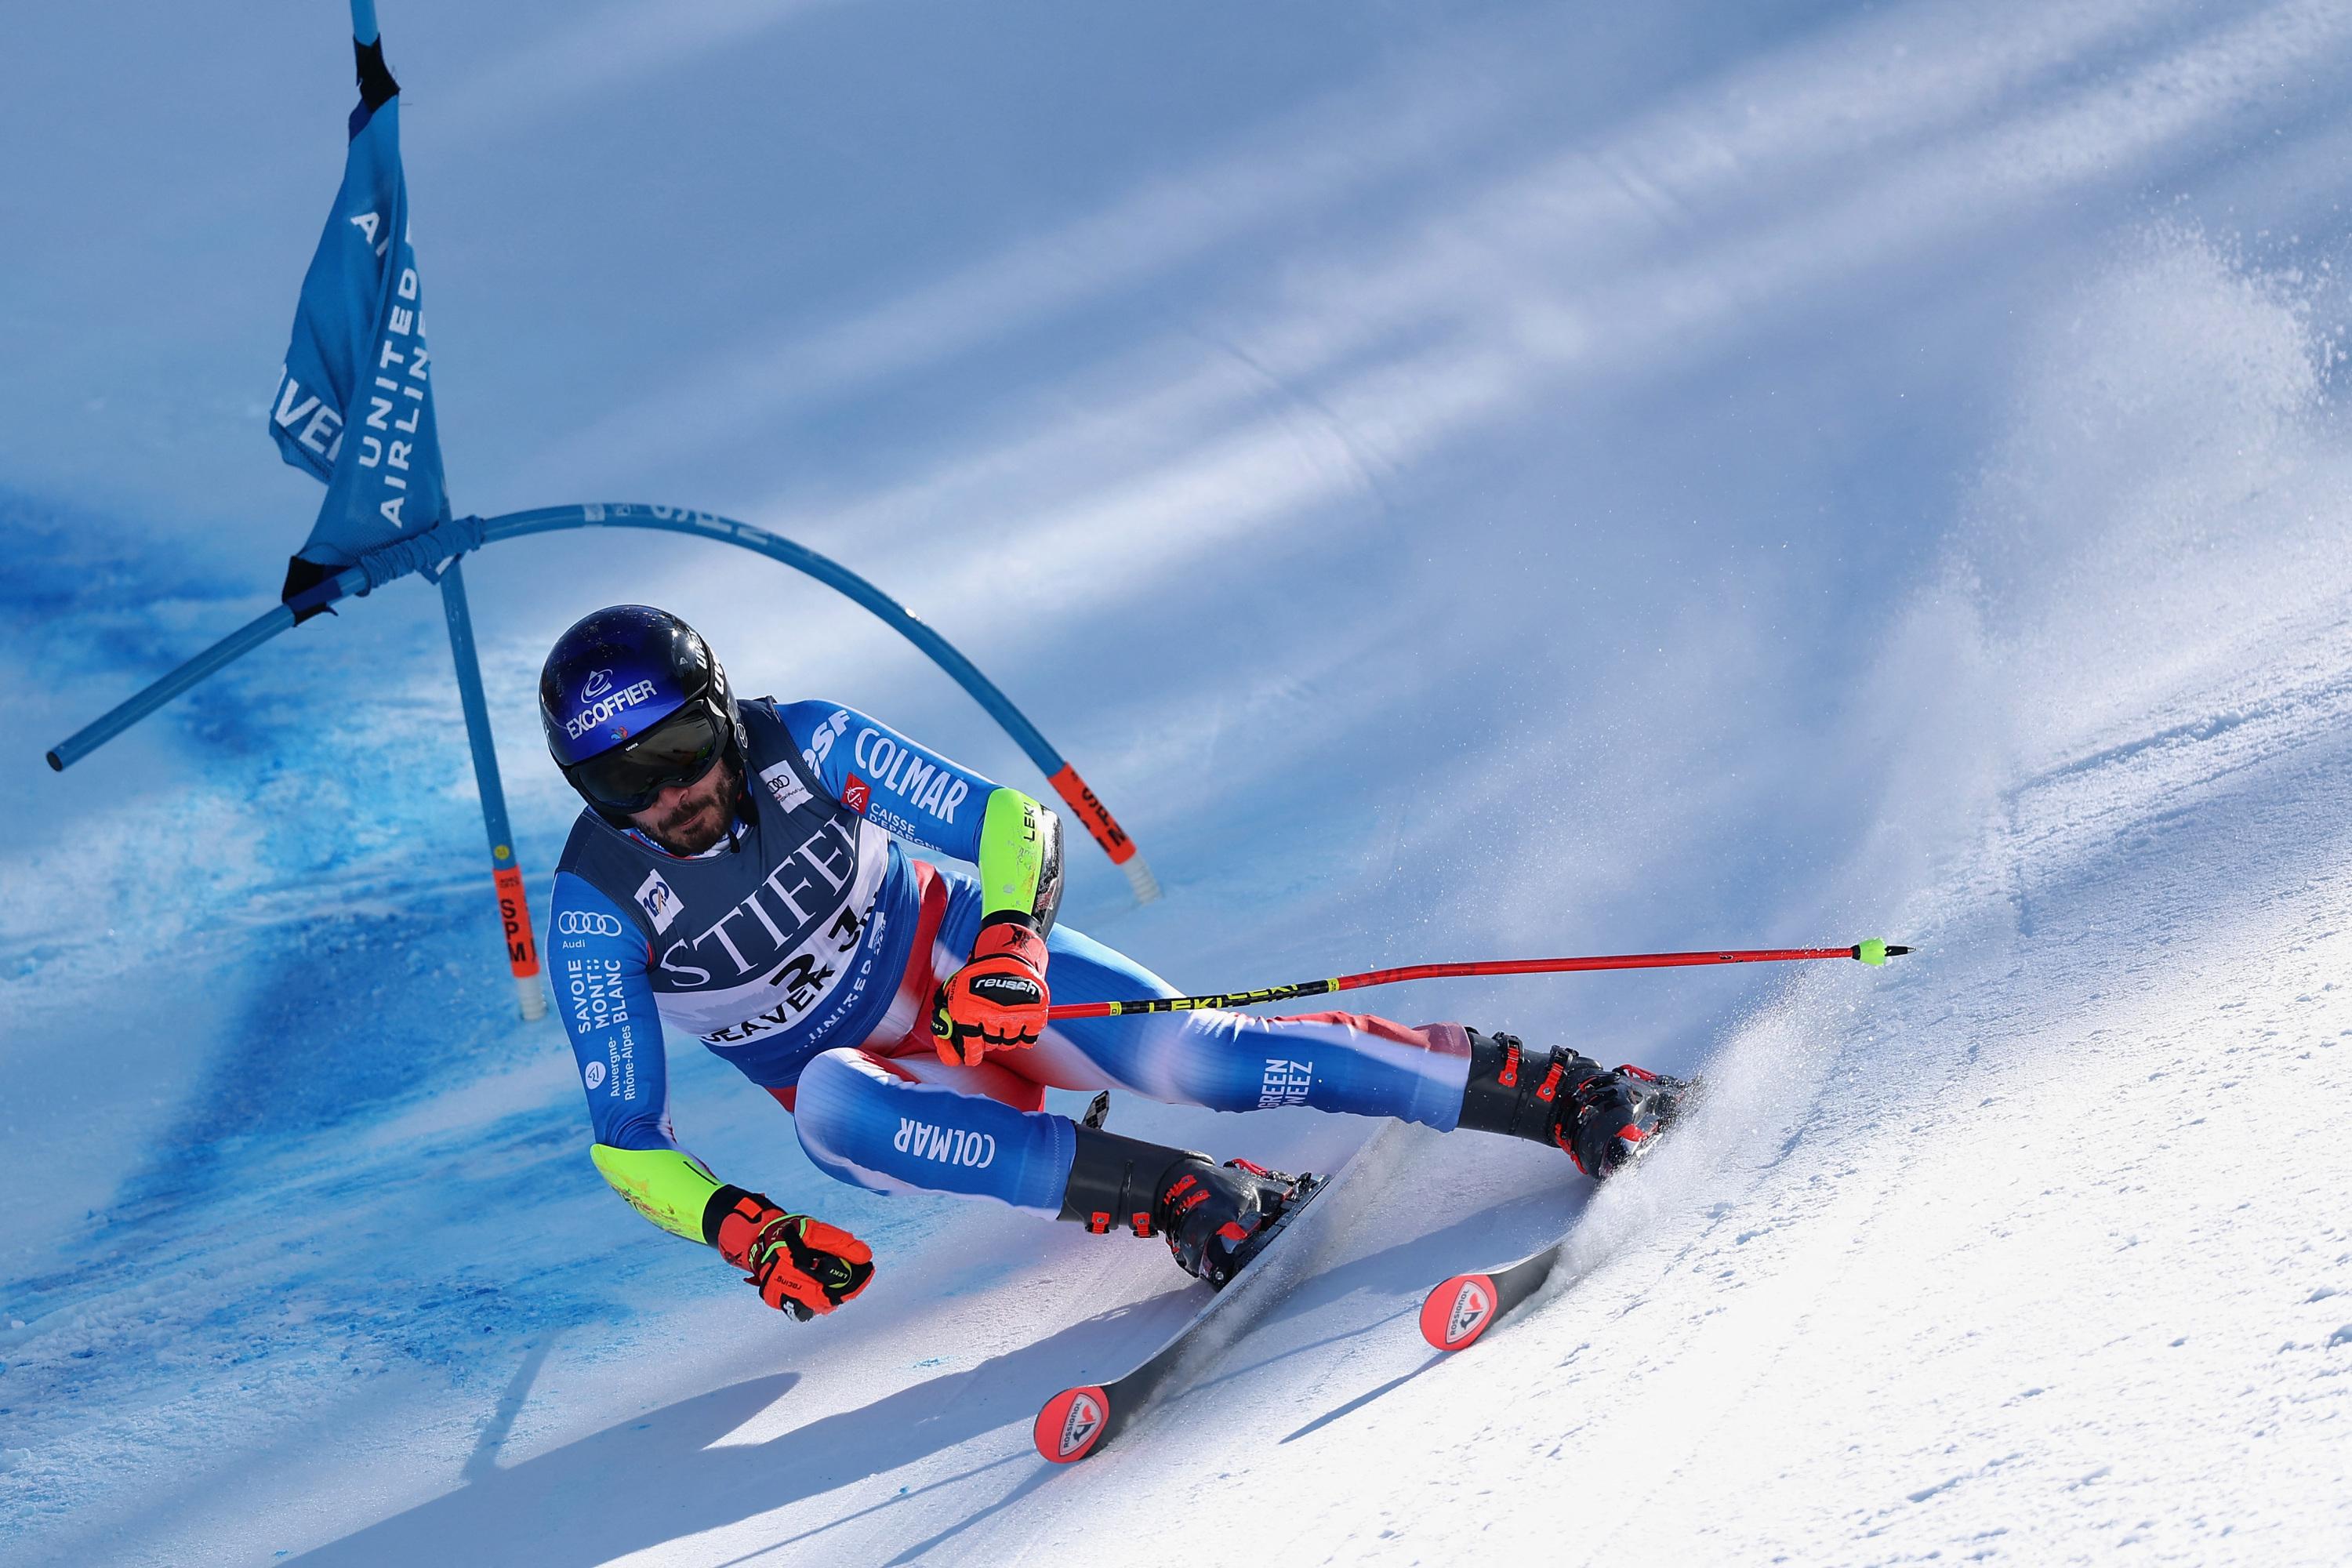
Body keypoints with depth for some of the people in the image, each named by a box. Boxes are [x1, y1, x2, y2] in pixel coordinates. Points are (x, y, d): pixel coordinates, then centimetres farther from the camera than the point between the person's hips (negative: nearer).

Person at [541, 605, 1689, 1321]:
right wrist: (741, 1228, -31)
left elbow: (1014, 818, -16)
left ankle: (1562, 1095, -27)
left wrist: (1009, 941, -36)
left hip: (958, 960, 0)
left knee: (1185, 1056, -26)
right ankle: (1182, 1196, -39)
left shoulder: (804, 743, -17)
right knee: (830, 1104, -37)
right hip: (866, 1081, 0)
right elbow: (626, 1143, -13)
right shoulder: (596, 908, -18)